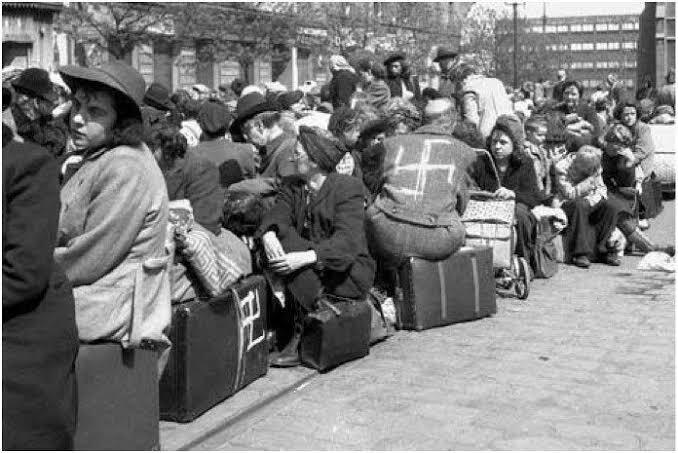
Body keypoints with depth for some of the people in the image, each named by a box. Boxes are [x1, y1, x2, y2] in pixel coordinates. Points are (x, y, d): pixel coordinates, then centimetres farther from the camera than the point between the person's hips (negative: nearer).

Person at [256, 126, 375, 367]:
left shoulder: (348, 188, -11)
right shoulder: (292, 187, 11)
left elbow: (347, 241, -24)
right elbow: (277, 215, -6)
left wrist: (306, 258, -37)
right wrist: (269, 234, -31)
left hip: (347, 271, -6)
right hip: (309, 269, 6)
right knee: (284, 240, -22)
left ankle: (302, 335, -18)